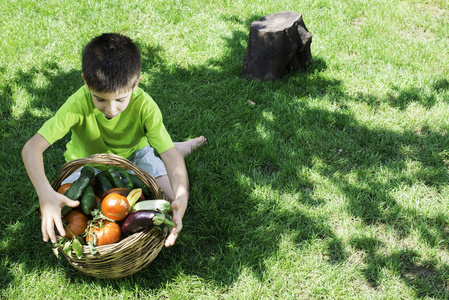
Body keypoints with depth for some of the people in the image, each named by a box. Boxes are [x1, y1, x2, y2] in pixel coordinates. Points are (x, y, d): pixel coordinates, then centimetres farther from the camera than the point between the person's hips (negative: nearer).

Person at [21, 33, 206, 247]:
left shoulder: (145, 106, -31)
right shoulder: (78, 104, -34)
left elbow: (170, 156, -33)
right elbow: (32, 147, -36)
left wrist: (181, 198, -52)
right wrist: (45, 194, -53)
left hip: (134, 154, -1)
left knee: (175, 196, -21)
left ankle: (178, 148, 14)